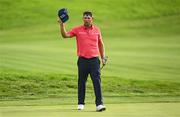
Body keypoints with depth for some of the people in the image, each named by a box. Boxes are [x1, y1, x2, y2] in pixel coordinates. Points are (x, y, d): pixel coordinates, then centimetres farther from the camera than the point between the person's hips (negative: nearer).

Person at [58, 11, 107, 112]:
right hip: (82, 60, 0)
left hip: (94, 60, 0)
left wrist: (103, 57, 14)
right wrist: (62, 25, -16)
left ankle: (99, 104, -11)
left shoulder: (97, 30, 10)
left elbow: (101, 44, 19)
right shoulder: (77, 30, 5)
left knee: (97, 82, -8)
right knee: (81, 82, 6)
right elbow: (65, 35, -2)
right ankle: (81, 103, 18)